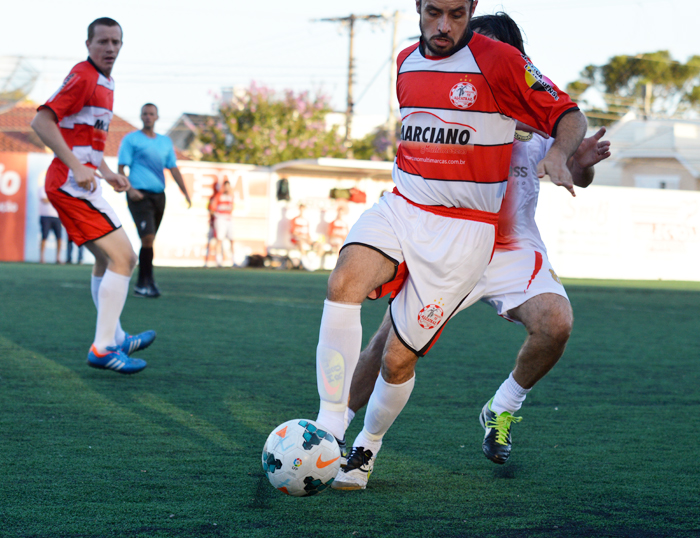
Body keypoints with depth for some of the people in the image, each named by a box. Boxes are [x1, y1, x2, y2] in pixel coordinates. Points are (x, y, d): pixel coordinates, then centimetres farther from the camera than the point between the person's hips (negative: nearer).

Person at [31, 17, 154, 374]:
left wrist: (106, 173, 20)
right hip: (71, 184, -11)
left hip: (80, 184, 11)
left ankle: (116, 339, 32)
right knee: (123, 258, -14)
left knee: (106, 260, 21)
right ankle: (103, 348, -14)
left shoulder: (103, 83, 18)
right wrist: (77, 167, -27)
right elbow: (41, 120, -22)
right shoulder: (83, 77, -13)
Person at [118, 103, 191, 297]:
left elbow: (173, 169, 19)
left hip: (159, 195, 5)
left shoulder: (165, 142, 17)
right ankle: (147, 281, -13)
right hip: (140, 195, -5)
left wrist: (185, 193, 10)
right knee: (148, 237, -17)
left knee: (148, 241, 8)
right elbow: (121, 167, -2)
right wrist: (129, 189, -18)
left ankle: (141, 284, 14)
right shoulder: (131, 139, 2)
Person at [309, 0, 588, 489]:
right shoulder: (406, 63, 10)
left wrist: (559, 154, -24)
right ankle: (329, 428, -25)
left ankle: (368, 446, 24)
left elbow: (569, 115, -5)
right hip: (400, 209, 4)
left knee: (399, 357, -4)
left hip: (464, 230, -4)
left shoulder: (499, 61, -9)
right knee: (344, 283, -27)